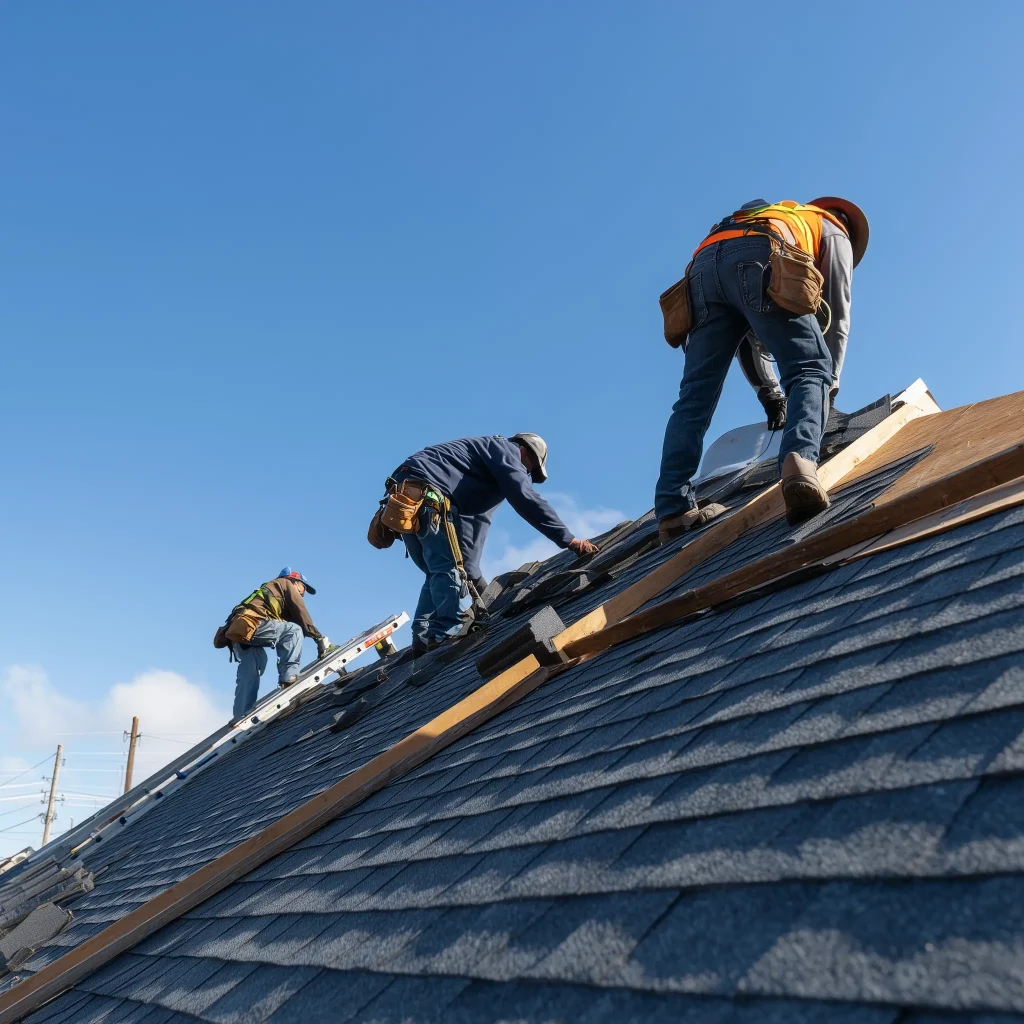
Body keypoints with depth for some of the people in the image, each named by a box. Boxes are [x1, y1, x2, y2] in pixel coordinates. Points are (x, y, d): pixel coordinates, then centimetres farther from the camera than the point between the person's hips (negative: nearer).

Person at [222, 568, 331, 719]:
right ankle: (289, 677, -16)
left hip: (237, 631, 9)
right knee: (294, 630, -7)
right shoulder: (286, 583, 17)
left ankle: (242, 716, 9)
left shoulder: (269, 588, 39)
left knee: (248, 677, 12)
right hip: (251, 624, -9)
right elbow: (301, 615, 5)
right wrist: (319, 638, 6)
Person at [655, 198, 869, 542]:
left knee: (696, 395, 1)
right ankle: (799, 462, -35)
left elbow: (742, 332, 42)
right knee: (809, 370, -6)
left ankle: (674, 509, -8)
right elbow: (838, 316, 23)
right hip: (760, 258, -5)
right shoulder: (834, 234, 34)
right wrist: (828, 382, 28)